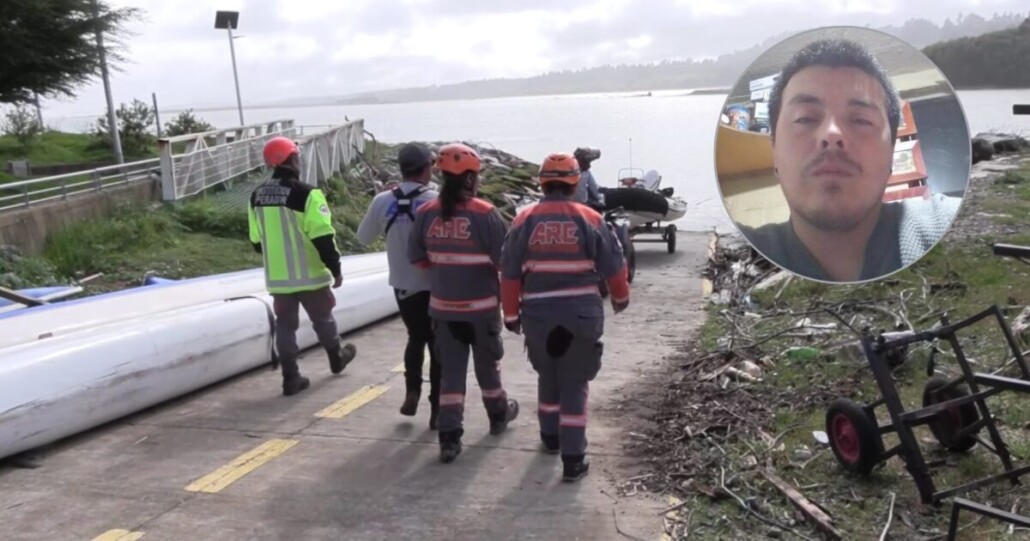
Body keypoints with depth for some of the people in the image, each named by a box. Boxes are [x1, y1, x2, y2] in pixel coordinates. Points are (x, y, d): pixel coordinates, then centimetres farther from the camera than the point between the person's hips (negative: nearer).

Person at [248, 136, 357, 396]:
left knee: (285, 324, 11)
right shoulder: (306, 193, -17)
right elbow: (323, 237, -19)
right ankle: (337, 357, 37)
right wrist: (336, 268, -9)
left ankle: (291, 378, 13)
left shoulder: (257, 196, 4)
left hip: (277, 277, 5)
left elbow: (257, 241, 12)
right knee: (322, 318, 17)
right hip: (309, 274, -4)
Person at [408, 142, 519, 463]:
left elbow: (417, 258, 3)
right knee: (487, 364, 18)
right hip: (482, 304, -3)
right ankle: (498, 415, 39)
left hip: (443, 306, 3)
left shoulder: (426, 214, -5)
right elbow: (505, 259, -16)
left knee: (450, 371, 8)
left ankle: (450, 438, 3)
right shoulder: (484, 214, -17)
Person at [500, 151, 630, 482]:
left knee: (548, 377, 23)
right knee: (574, 385, 6)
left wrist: (511, 314, 11)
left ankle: (551, 437, 37)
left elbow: (510, 273, 0)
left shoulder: (525, 220, -1)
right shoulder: (590, 219, -4)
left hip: (539, 315, 2)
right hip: (582, 314, -1)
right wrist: (620, 297, 22)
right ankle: (573, 458, 4)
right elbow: (613, 266, 3)